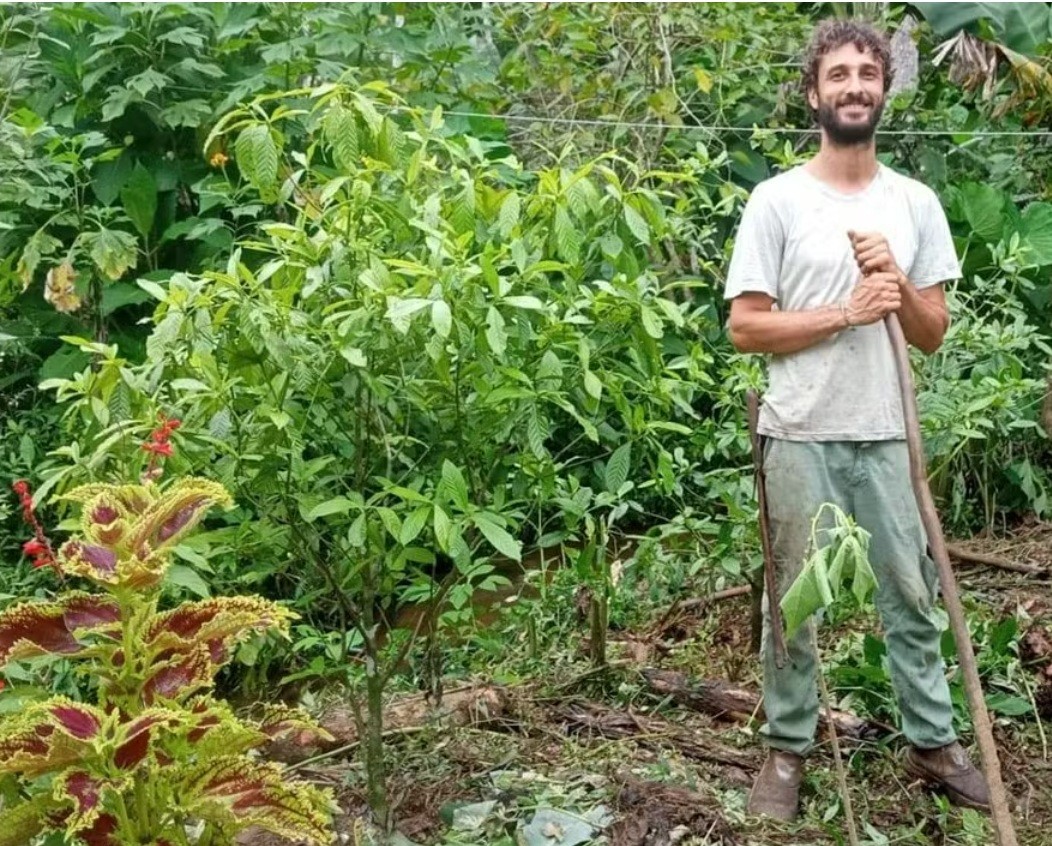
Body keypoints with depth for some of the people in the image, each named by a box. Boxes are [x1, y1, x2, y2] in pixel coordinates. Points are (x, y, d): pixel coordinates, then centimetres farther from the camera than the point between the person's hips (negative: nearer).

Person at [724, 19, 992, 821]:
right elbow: (744, 326, -9)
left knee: (912, 594, 11)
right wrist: (847, 311, -16)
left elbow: (933, 333, 7)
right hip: (801, 438, -3)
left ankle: (933, 742, 26)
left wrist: (899, 284, -12)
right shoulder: (778, 200, -5)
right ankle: (788, 750, 20)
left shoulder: (916, 203, 7)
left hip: (886, 436, 3)